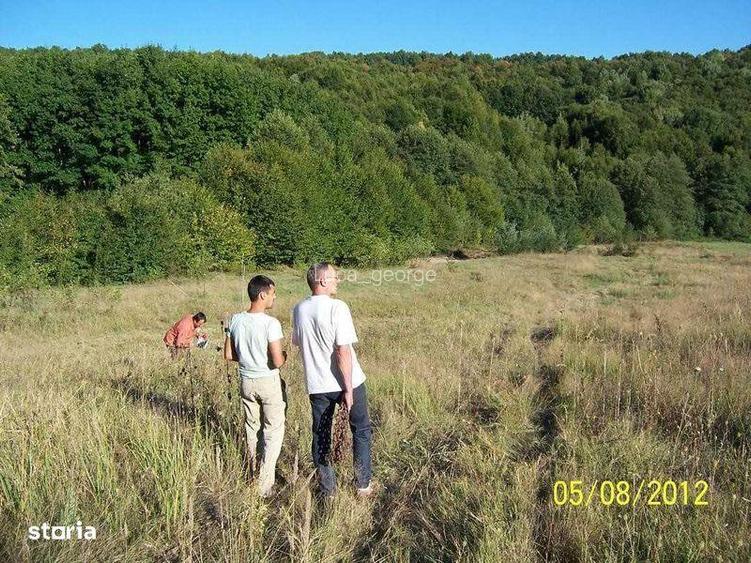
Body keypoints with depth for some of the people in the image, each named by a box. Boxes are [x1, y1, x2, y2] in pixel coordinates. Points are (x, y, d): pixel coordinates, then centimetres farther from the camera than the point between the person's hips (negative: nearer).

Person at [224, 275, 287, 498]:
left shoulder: (235, 320, -4)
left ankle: (254, 476, 33)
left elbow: (228, 354, 3)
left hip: (246, 381, 6)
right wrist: (284, 357, -1)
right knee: (273, 432, 7)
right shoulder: (271, 323, -22)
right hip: (269, 383, -6)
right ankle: (264, 485, 7)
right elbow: (277, 361, -23)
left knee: (252, 428, 20)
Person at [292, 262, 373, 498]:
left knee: (320, 436, 15)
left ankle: (327, 489, 23)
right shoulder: (337, 307, -19)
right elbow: (343, 350, -23)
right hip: (346, 381, -4)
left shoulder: (298, 310, 0)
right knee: (361, 431, 15)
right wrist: (348, 389, -19)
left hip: (317, 385, 4)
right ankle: (363, 484, 23)